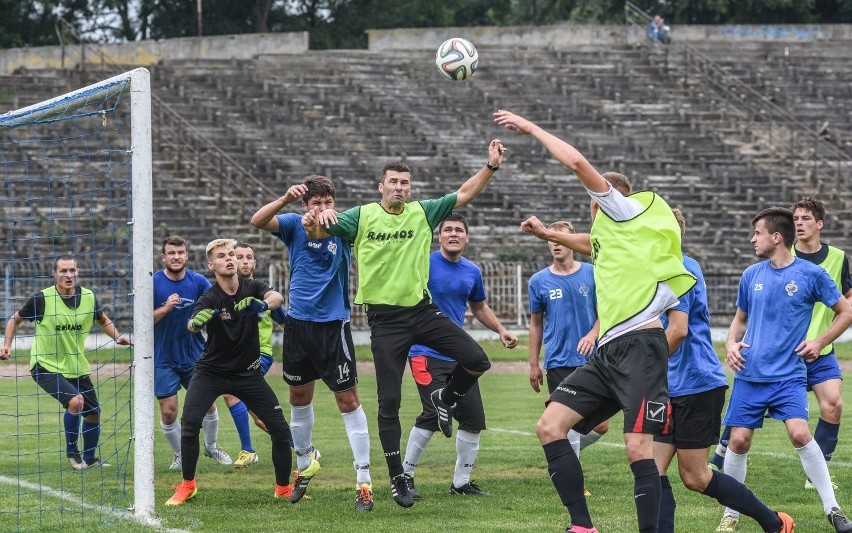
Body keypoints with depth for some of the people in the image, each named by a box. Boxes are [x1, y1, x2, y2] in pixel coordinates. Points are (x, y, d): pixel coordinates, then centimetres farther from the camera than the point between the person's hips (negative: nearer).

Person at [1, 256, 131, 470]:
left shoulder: (88, 297, -4)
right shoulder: (42, 298, -15)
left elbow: (103, 320, 16)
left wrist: (117, 336, 0)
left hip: (77, 367, 5)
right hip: (45, 366, -5)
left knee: (93, 413, 9)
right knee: (75, 401, -25)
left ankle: (90, 459, 33)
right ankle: (72, 452, -3)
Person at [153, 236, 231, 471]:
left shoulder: (198, 281, -4)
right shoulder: (153, 283, -9)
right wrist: (165, 308, -27)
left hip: (195, 355, 2)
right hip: (164, 360, -2)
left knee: (208, 404, 5)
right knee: (168, 412, -3)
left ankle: (211, 447, 30)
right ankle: (180, 454, 20)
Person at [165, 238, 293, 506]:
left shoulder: (252, 288, -7)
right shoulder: (210, 298, -15)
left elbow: (277, 297, -28)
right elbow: (192, 325, -34)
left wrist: (262, 305, -51)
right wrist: (197, 322, -59)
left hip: (248, 373, 2)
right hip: (211, 371, -2)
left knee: (280, 430, -4)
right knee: (189, 423, -20)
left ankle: (284, 488, 15)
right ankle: (187, 485, -2)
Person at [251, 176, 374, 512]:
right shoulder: (295, 225, -1)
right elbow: (257, 221, -16)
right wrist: (285, 200, -33)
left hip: (333, 325, -3)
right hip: (298, 323, 3)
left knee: (348, 399, -6)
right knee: (299, 396, 16)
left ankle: (364, 481, -4)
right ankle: (305, 463, 37)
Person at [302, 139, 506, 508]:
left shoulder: (423, 213, 4)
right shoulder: (361, 216, -2)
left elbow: (464, 194, 3)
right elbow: (318, 232, -9)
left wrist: (491, 166, -10)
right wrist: (314, 222, -32)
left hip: (422, 310, 2)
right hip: (385, 319, -2)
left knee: (476, 360, -13)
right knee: (389, 403, -3)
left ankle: (445, 399, 19)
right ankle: (397, 478, 8)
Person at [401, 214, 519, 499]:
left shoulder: (472, 272, 10)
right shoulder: (426, 263, -7)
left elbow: (479, 307, 26)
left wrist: (501, 330, 15)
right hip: (427, 353, -6)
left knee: (473, 419, 3)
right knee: (434, 413, -20)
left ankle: (461, 482, 18)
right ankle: (405, 475, -4)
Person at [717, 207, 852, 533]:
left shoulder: (811, 274, -3)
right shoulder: (752, 275, 8)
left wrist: (820, 342, -4)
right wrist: (731, 344, 3)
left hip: (789, 375, -4)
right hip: (749, 374, 4)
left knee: (799, 433, -21)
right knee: (739, 440, -2)